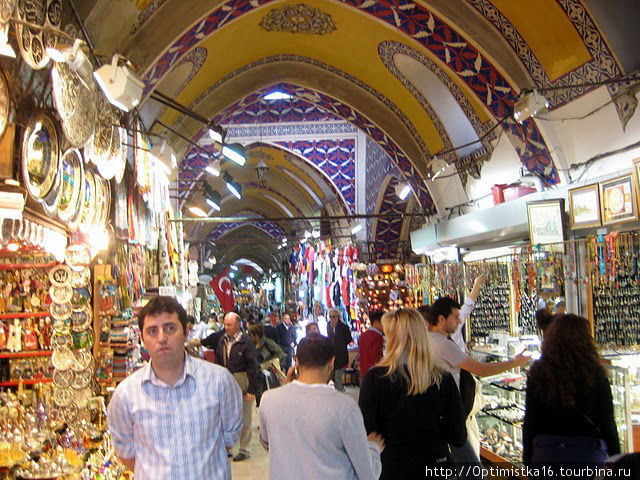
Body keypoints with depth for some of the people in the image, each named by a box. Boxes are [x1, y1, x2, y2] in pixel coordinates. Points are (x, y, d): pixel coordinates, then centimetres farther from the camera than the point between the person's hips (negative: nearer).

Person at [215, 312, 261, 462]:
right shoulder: (222, 341, 6)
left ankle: (244, 450, 17)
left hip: (242, 386, -5)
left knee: (244, 419, 5)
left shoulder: (246, 343, -11)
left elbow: (253, 367, -10)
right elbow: (218, 363, 14)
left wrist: (251, 390, -13)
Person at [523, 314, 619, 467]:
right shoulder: (595, 374, -8)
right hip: (588, 454, -1)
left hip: (546, 454, 1)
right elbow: (607, 422, -5)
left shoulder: (538, 373, -5)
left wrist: (527, 460, 7)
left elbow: (529, 423, -3)